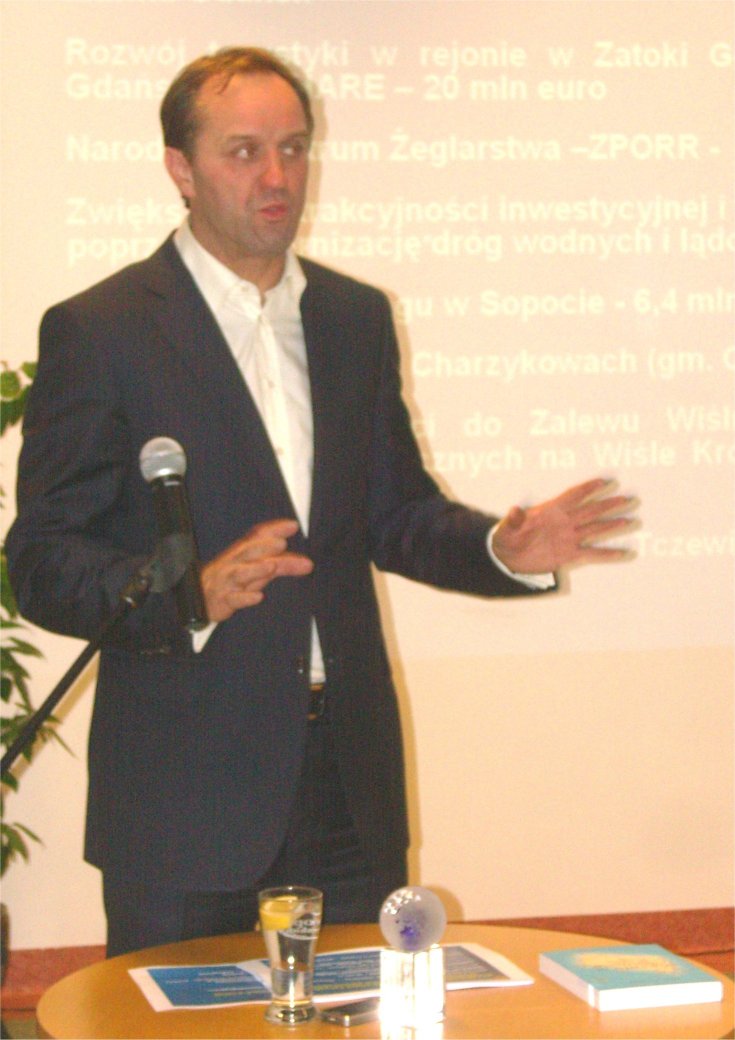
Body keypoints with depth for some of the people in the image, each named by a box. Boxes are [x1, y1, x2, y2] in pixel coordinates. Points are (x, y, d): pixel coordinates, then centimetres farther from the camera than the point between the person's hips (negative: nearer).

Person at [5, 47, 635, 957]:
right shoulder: (99, 330, -6)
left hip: (350, 783, 5)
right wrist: (192, 593, -27)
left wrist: (502, 549, -5)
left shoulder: (356, 318, 11)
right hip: (186, 798, -5)